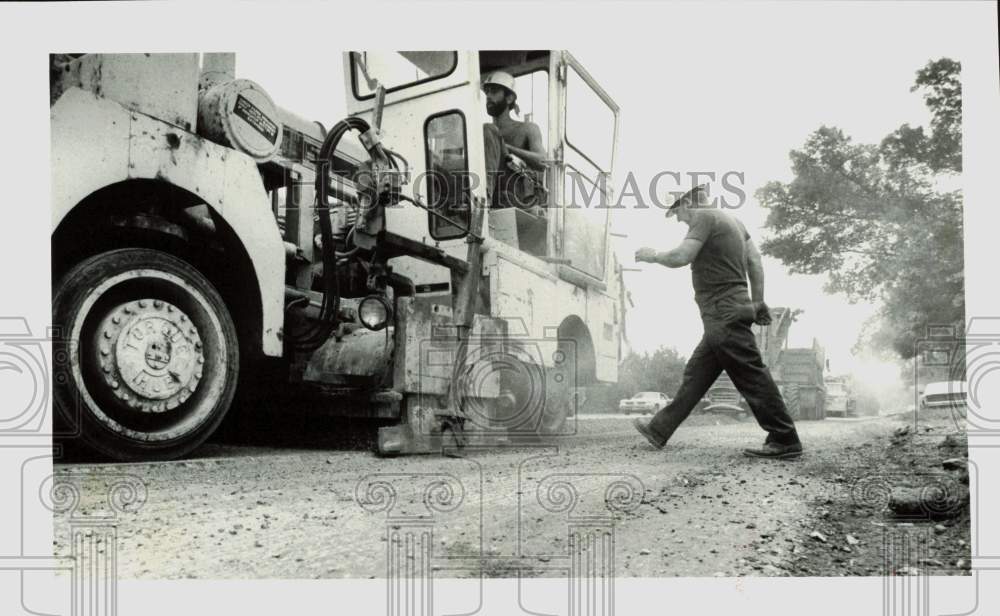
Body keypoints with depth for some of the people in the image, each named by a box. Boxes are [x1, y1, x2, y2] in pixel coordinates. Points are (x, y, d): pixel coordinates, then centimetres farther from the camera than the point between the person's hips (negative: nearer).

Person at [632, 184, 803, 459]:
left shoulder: (706, 218, -9)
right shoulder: (732, 220, 19)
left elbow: (681, 257, -19)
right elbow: (755, 263, 15)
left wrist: (652, 255, -1)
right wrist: (757, 303, 15)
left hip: (724, 315, -10)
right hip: (727, 315, 10)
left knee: (751, 377, -6)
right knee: (695, 374, 12)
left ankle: (785, 441, -1)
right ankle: (659, 430, 20)